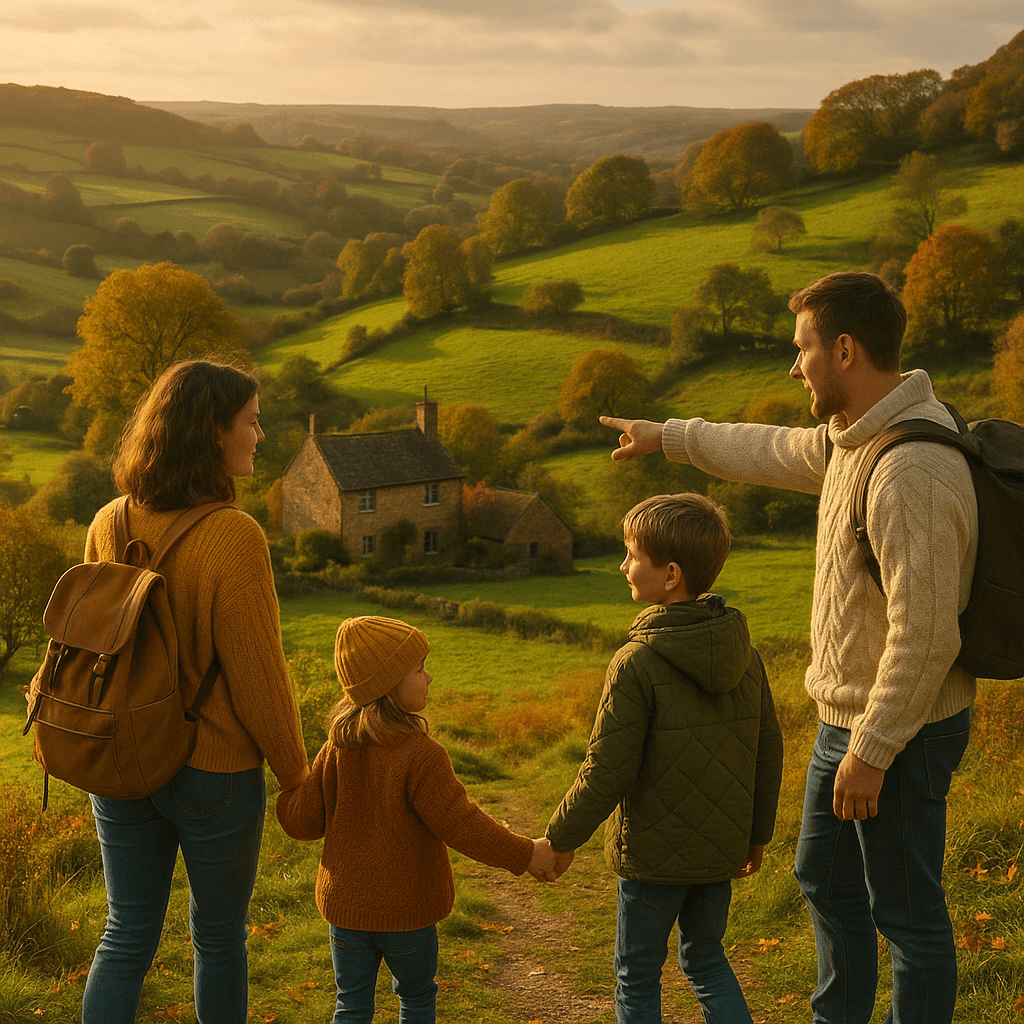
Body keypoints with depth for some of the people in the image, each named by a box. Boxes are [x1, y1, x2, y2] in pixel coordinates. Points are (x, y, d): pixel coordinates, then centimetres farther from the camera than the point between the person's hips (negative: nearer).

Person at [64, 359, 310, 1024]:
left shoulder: (109, 526, -5)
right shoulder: (234, 538, -23)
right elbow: (258, 675, -17)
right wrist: (296, 774, -2)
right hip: (216, 771, -5)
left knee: (127, 937, 15)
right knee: (219, 937, 16)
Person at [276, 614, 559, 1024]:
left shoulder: (336, 749, -5)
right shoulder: (421, 756, -23)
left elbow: (303, 822, 0)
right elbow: (460, 824, -21)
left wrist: (288, 787, 21)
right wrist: (526, 855, -11)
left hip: (344, 905, 4)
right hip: (407, 912, -4)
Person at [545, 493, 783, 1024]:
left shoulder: (637, 664, -21)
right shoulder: (745, 655, -2)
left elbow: (608, 771, -19)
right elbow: (768, 750, 6)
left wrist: (561, 839, -6)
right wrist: (757, 832, 19)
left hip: (654, 853, -5)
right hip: (721, 849, 6)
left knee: (637, 975, 12)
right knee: (705, 956, 23)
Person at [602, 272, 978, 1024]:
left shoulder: (911, 473, -29)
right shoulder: (857, 438, 3)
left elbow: (925, 635, -29)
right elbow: (774, 453, 23)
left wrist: (872, 750, -23)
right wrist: (668, 436, 32)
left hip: (898, 733, -10)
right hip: (847, 716, 10)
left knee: (907, 912, 4)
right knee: (827, 881, 25)